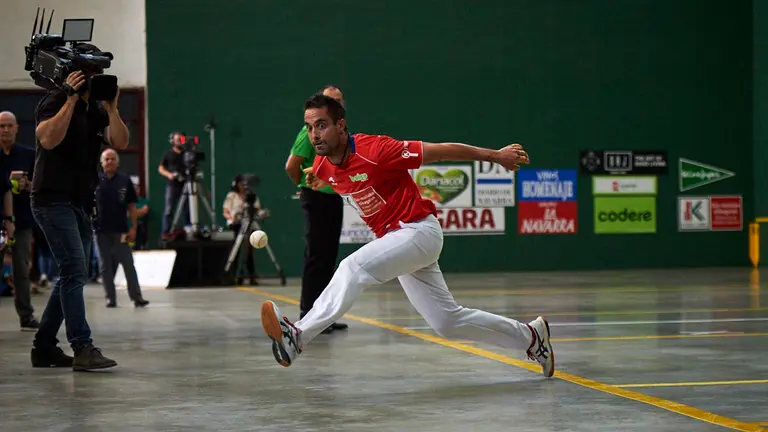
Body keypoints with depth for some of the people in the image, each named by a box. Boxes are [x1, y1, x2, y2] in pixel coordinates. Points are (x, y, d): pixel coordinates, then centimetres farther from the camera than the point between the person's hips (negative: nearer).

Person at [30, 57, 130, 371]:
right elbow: (49, 139, -25)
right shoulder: (54, 102, -7)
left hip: (81, 203, 8)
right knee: (75, 270, -17)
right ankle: (82, 348, -20)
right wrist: (72, 99, -22)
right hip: (53, 200, -8)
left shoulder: (96, 110, 12)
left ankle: (44, 346, 19)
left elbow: (120, 143, 1)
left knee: (73, 275, 10)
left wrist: (111, 107, -10)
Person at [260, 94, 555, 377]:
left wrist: (495, 156, -11)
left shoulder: (375, 149, -23)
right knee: (447, 322, 12)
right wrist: (316, 180, 9)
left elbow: (441, 151, -16)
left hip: (419, 231, -8)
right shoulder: (323, 165, -2)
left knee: (354, 268, -29)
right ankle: (530, 336, 28)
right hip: (392, 239, 8)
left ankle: (298, 336, -36)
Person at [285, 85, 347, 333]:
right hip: (316, 198, -7)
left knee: (329, 257, 10)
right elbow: (291, 166, -13)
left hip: (335, 199, 7)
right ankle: (307, 315, -3)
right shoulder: (311, 131, -12)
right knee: (316, 257, -7)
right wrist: (306, 187, 2)